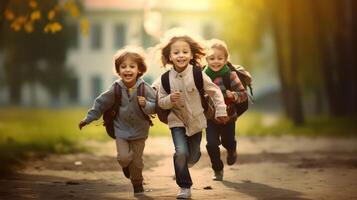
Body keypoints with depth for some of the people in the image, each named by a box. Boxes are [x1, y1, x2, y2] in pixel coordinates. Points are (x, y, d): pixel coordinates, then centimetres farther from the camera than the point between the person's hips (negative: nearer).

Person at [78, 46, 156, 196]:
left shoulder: (145, 88, -14)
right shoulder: (116, 89, -11)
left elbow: (155, 106, -10)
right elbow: (101, 103, 1)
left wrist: (146, 104, -32)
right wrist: (88, 119, 5)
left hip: (139, 131, 0)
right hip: (121, 129, 0)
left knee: (137, 161, 6)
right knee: (124, 157, -14)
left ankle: (137, 184, 32)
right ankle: (126, 166, 24)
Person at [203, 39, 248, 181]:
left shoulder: (230, 75, -17)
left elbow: (244, 94, -18)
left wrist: (233, 95, -37)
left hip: (228, 116, 0)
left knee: (228, 142, 15)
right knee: (212, 144, -8)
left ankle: (232, 150, 54)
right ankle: (217, 170, 16)